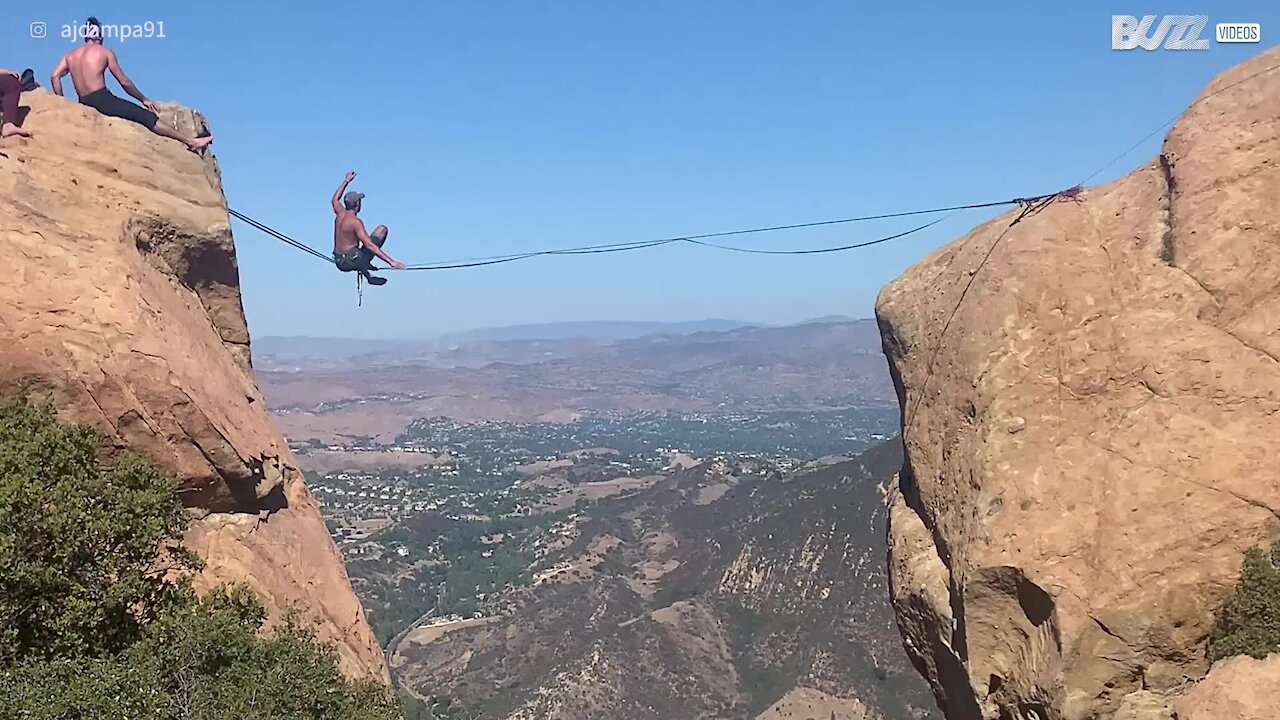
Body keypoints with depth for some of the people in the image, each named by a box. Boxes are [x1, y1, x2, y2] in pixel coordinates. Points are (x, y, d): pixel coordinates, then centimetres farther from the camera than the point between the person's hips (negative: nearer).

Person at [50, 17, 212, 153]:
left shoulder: (70, 55, 17)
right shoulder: (105, 52, 4)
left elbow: (55, 76, 3)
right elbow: (124, 82, 3)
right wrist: (144, 99, 12)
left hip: (84, 104, 5)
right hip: (102, 99, -5)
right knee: (147, 116, -5)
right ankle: (190, 141, -10)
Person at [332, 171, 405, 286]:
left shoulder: (340, 214, 4)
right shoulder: (356, 222, -17)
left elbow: (336, 199, 29)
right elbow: (370, 245, -23)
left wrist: (346, 181, 38)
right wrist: (391, 262, -26)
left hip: (339, 263, 8)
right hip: (351, 261, -7)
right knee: (382, 229, -2)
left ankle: (365, 271, 20)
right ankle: (365, 265, -3)